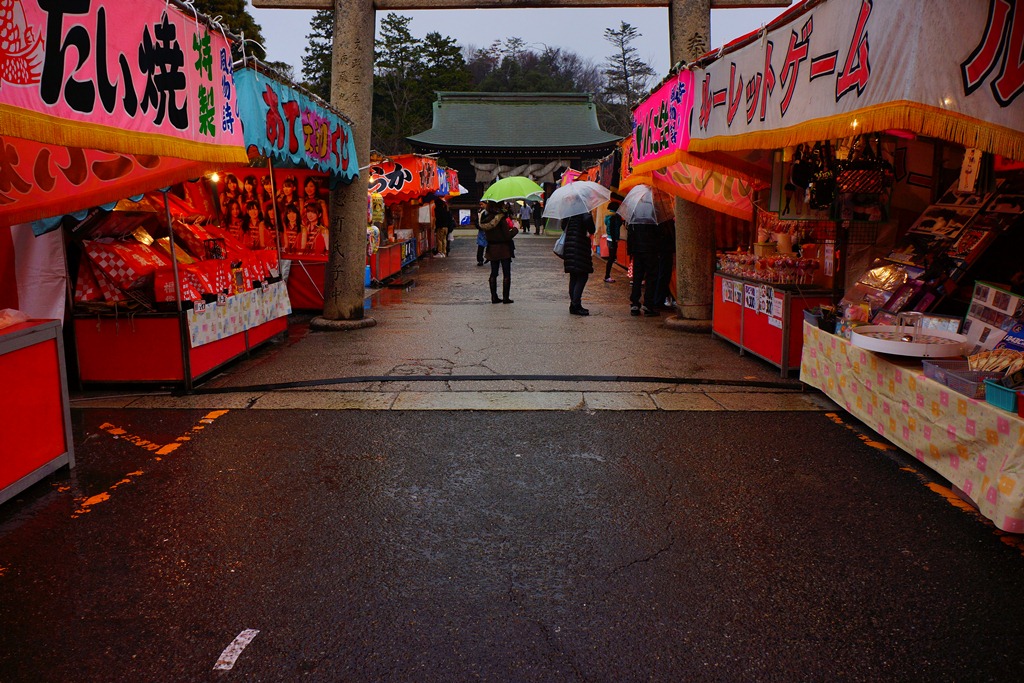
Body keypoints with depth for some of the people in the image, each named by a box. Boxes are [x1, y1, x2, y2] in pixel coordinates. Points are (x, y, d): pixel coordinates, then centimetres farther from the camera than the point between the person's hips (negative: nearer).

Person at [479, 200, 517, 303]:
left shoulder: (485, 218, -2)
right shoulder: (501, 218, -20)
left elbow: (485, 234, 9)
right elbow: (507, 235, -21)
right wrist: (515, 228, -3)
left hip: (491, 249, 5)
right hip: (504, 248, -5)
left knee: (493, 273, 13)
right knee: (506, 274, 4)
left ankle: (494, 297, 14)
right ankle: (505, 297, 4)